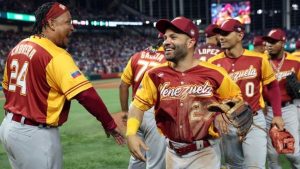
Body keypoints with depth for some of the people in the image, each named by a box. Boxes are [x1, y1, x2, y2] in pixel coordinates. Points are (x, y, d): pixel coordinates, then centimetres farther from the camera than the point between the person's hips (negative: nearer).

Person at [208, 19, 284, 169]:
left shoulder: (258, 59, -8)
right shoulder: (213, 62, -5)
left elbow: (273, 86, 3)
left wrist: (277, 115, -1)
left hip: (254, 120, -2)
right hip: (226, 121, 2)